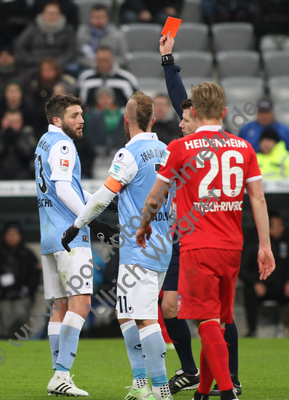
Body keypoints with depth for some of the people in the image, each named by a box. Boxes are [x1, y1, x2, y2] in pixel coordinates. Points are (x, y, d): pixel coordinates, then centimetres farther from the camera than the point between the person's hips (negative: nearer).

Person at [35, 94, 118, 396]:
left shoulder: (45, 143, 22)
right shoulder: (61, 144, -8)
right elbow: (63, 189, -18)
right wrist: (92, 222, -16)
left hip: (49, 236, 10)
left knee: (60, 305, 9)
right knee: (80, 301, -13)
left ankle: (59, 376, 7)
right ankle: (61, 374, -21)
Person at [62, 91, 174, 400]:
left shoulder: (130, 154, -12)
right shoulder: (165, 152, 11)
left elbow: (103, 197, -11)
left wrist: (76, 226, 1)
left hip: (138, 250, -8)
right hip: (162, 247, 8)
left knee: (145, 319, -10)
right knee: (125, 313, 17)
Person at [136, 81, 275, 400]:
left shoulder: (180, 148, -4)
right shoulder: (243, 147, 6)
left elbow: (154, 199, 3)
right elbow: (258, 199, 3)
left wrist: (144, 227, 21)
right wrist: (265, 246, 5)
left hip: (198, 246, -4)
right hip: (232, 247, 4)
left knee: (208, 321, -6)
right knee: (216, 322, 13)